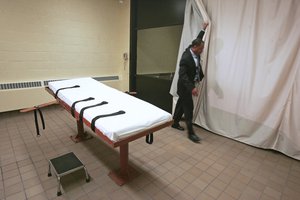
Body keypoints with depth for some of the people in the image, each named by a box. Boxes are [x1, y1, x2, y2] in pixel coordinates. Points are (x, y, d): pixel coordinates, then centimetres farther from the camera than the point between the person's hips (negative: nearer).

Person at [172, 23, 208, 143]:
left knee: (181, 104, 18)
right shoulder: (185, 58, -26)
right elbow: (182, 75, -31)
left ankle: (175, 123, 33)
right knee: (189, 108, -6)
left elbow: (198, 39, 22)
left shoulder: (194, 51, 1)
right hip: (185, 86, -9)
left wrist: (203, 29, 30)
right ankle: (190, 132, 4)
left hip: (189, 85, 9)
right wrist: (192, 88, -38)